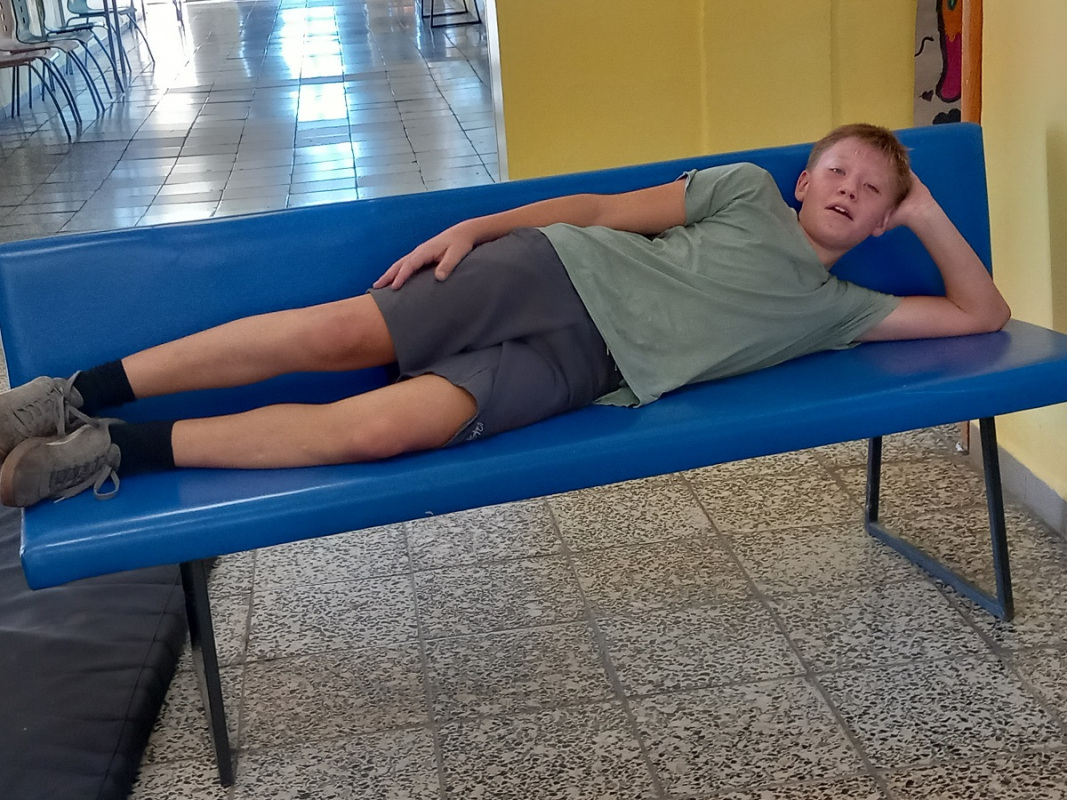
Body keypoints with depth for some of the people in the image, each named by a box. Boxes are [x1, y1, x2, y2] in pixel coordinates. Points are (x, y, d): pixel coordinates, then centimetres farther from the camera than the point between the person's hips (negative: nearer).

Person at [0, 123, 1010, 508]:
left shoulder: (837, 310, 18)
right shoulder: (747, 191, 14)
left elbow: (982, 313, 20)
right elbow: (603, 208, 11)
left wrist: (926, 213, 14)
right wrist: (473, 227, 2)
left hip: (582, 369, 0)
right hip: (562, 273, 0)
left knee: (382, 425, -23)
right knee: (342, 331, -18)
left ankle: (112, 455, -19)